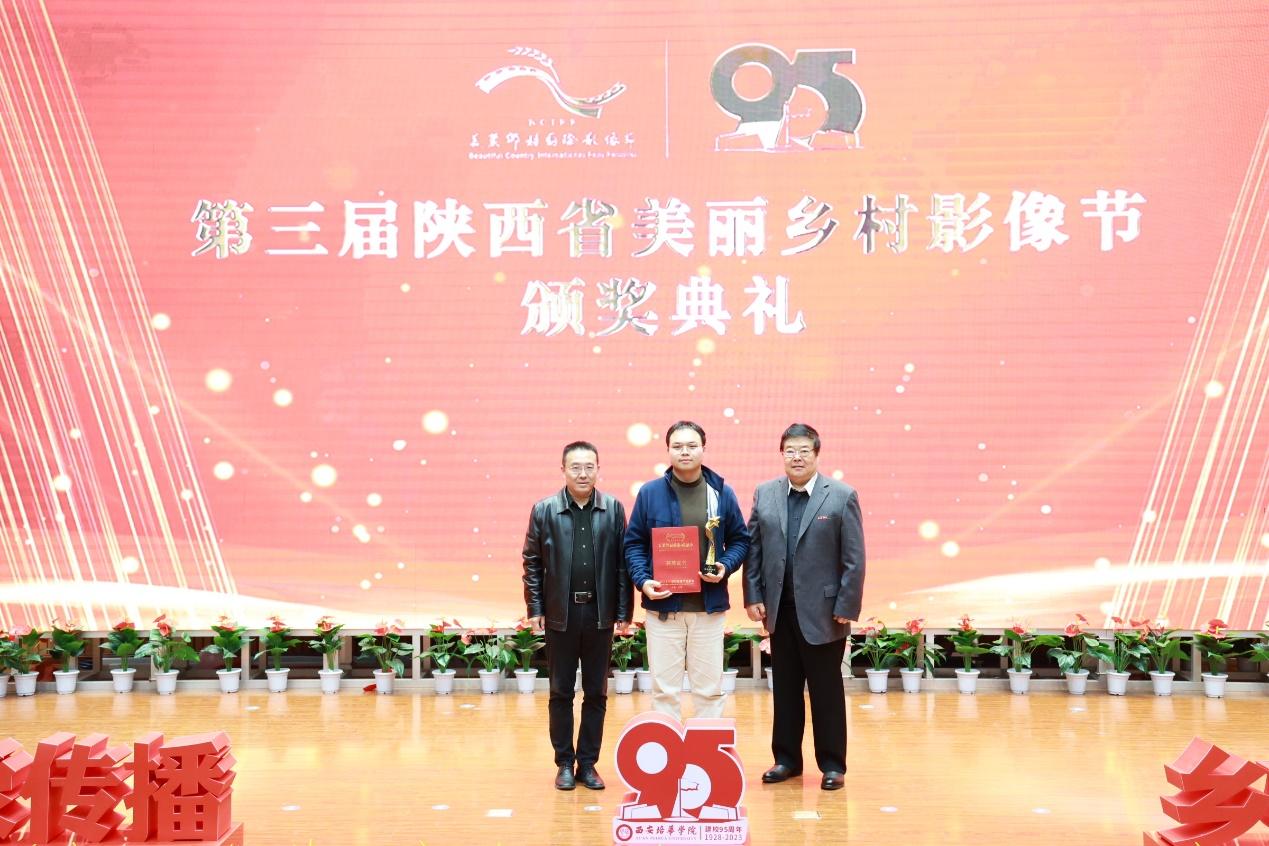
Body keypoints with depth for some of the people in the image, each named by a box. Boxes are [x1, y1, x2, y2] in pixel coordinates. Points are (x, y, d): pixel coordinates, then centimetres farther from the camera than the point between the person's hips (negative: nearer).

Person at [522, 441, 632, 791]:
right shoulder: (544, 510, 0)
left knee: (596, 693, 8)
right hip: (561, 613, 0)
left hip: (600, 613, 1)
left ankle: (588, 763, 19)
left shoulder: (614, 509, 1)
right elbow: (532, 563, 3)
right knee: (560, 693, 7)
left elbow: (623, 561, 1)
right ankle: (564, 763, 18)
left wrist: (624, 611, -2)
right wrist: (535, 609, -2)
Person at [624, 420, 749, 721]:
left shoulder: (722, 492, 4)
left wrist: (726, 566, -9)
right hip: (663, 604, -1)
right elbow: (634, 543, 3)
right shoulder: (650, 492, 0)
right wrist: (643, 580, -13)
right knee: (664, 688, 5)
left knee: (709, 687, 8)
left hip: (709, 606, 1)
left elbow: (740, 539, 10)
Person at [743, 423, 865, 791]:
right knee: (784, 689, 12)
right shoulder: (764, 494, 6)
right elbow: (753, 549, 7)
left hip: (822, 612, -3)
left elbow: (854, 559, -6)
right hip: (780, 610, 4)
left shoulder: (842, 497, -4)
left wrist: (847, 608, -10)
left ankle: (832, 765, 17)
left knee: (826, 691, 6)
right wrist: (753, 597, 0)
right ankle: (786, 758, 24)